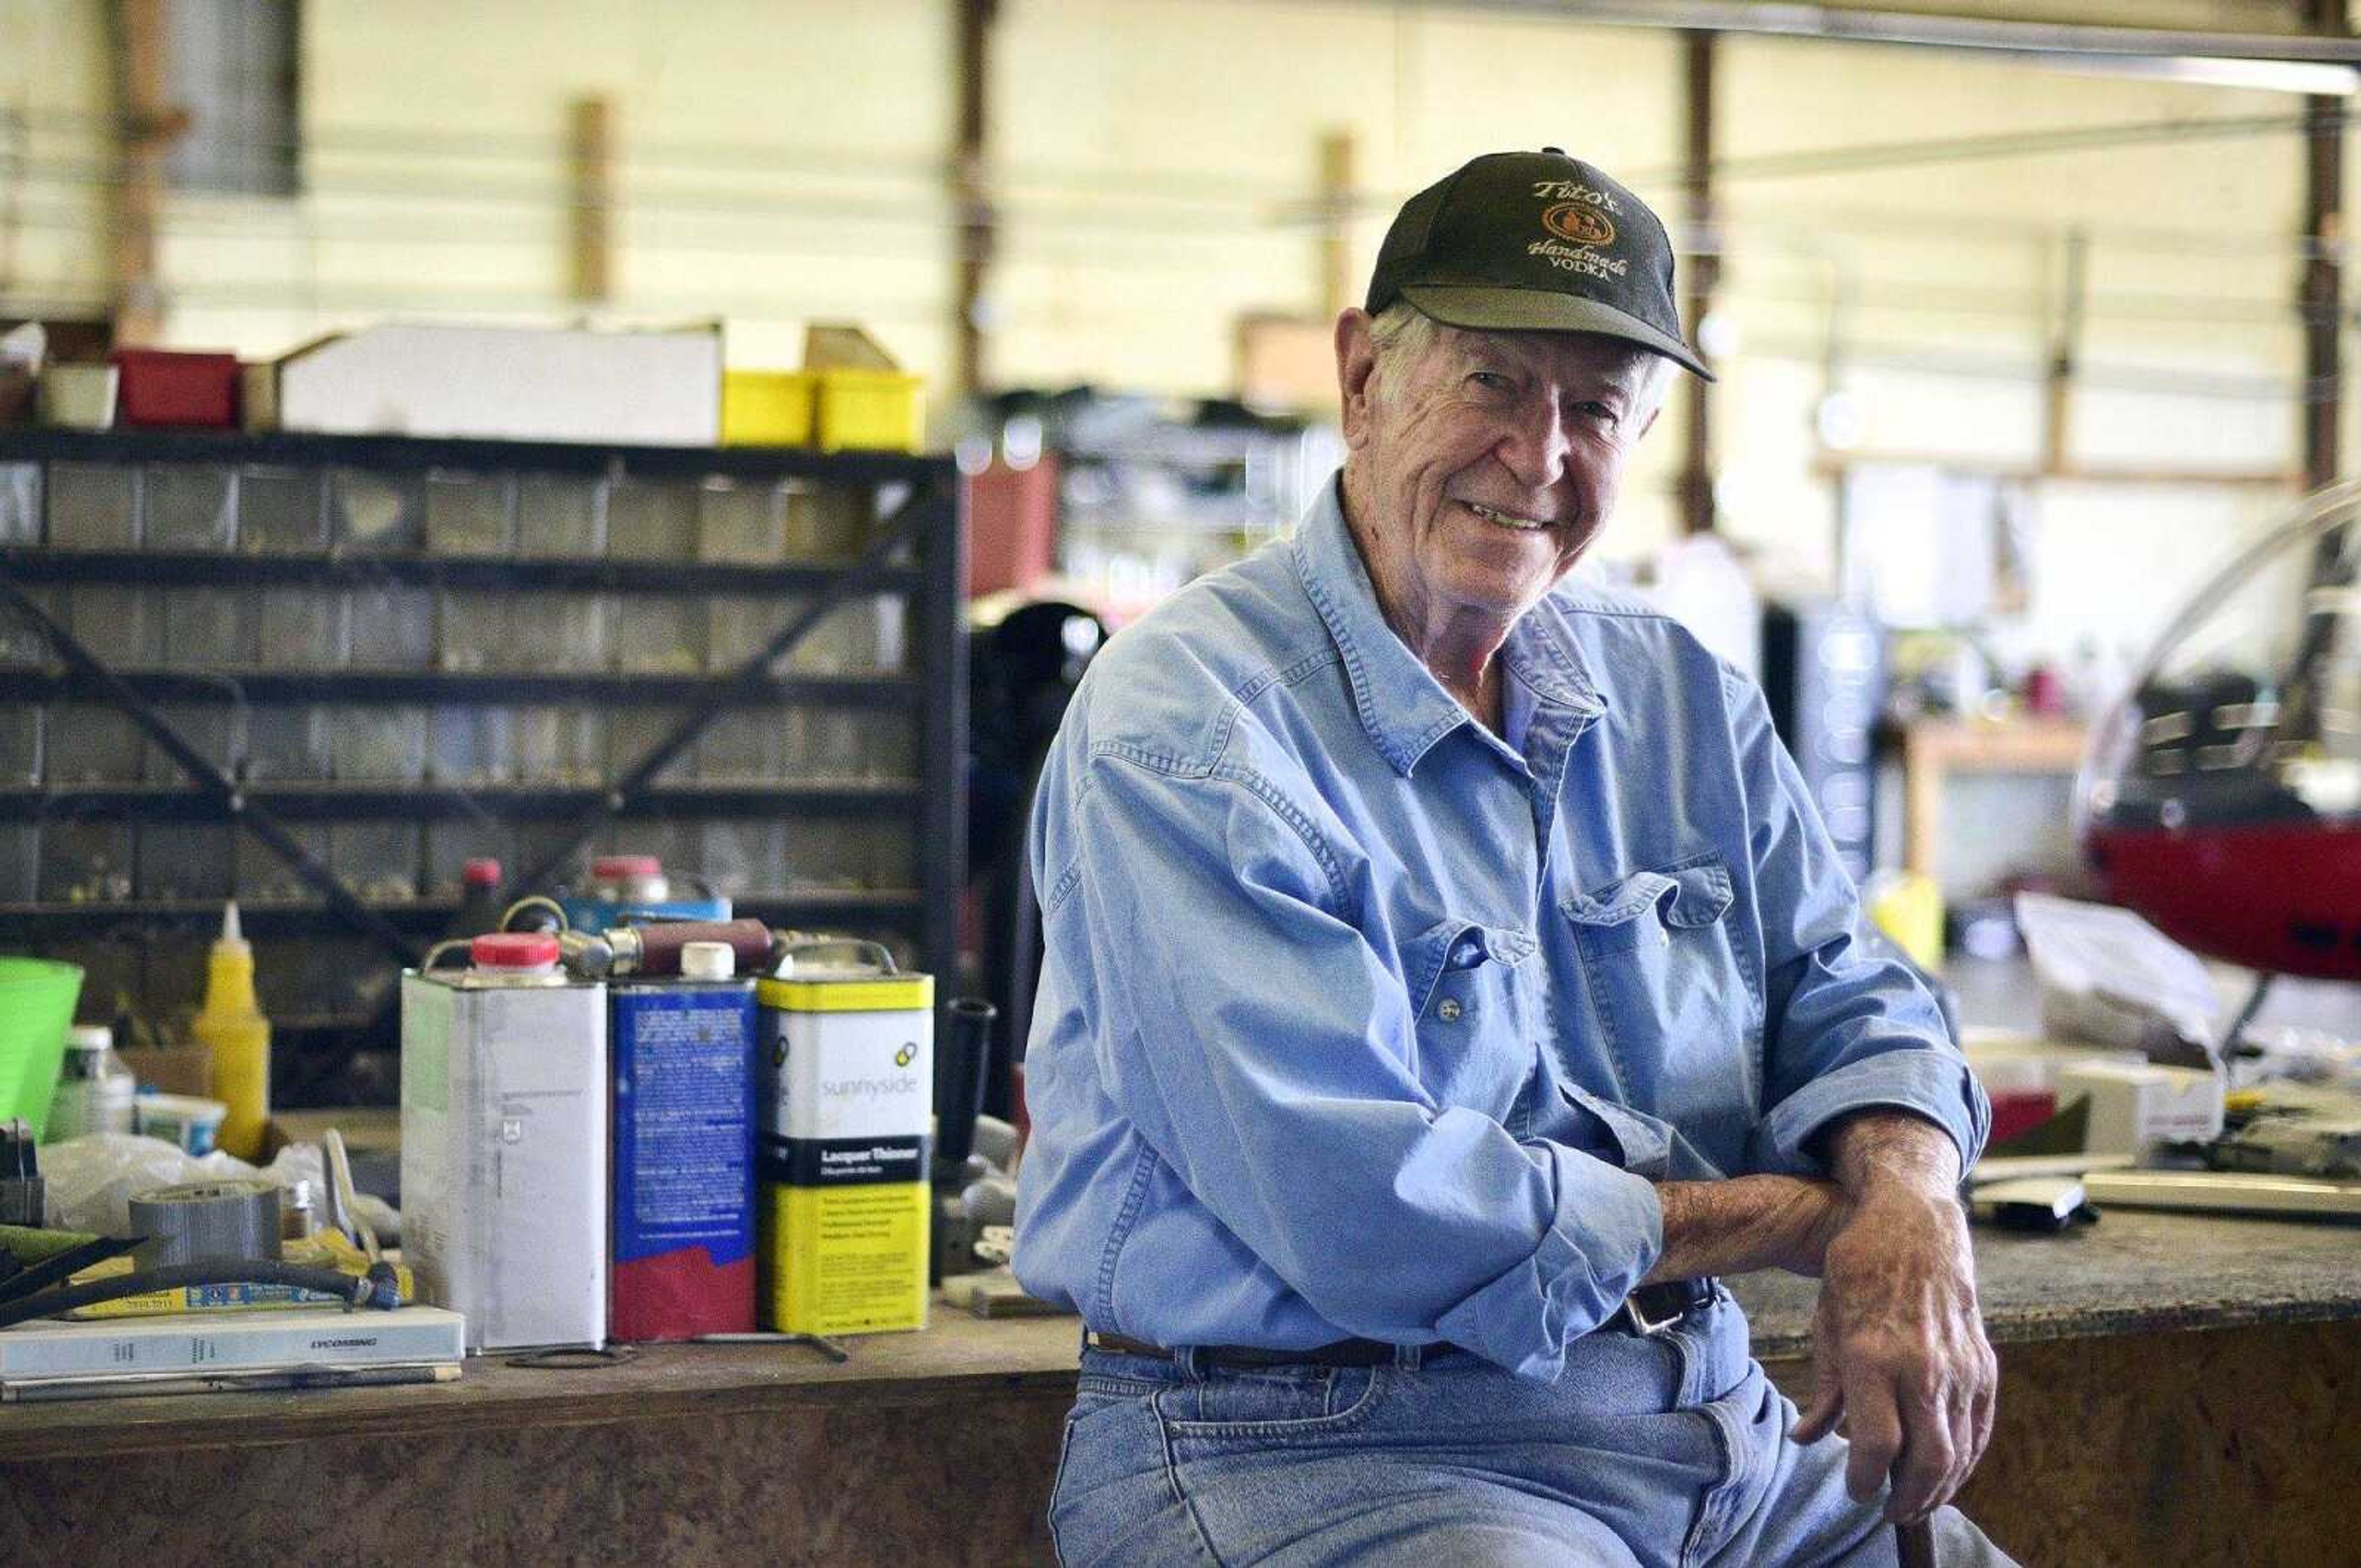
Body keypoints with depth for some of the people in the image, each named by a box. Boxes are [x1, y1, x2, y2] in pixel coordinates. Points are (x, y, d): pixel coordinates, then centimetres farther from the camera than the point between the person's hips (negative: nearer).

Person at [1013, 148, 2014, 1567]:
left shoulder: (1685, 700, 12)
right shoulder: (1184, 724, -13)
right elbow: (1365, 1211, -21)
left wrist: (1908, 1213, -13)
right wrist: (1803, 1221, -10)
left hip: (1710, 1429, 7)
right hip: (1308, 1440, -7)